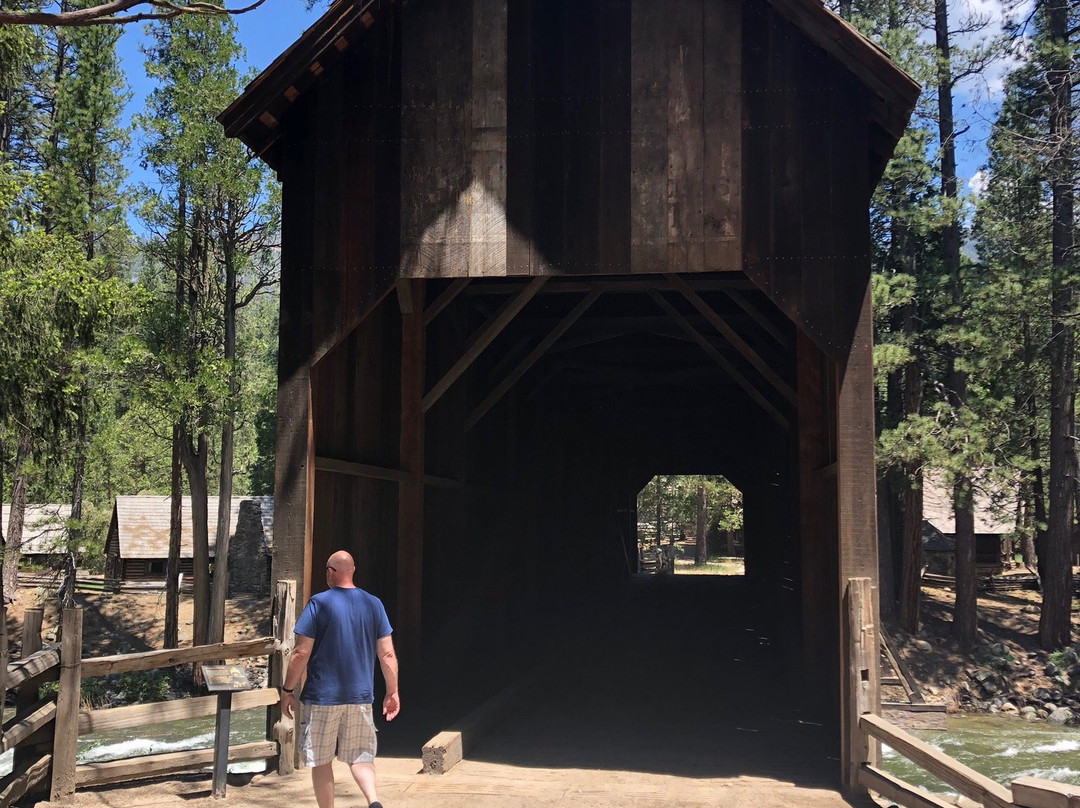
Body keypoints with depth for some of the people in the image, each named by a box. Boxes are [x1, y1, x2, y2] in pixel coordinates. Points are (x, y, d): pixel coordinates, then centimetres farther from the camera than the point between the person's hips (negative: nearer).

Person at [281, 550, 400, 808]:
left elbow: (301, 653, -10)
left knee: (321, 761, 9)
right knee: (360, 757, 10)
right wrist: (392, 692, 12)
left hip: (322, 697, -3)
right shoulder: (373, 604, 3)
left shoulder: (319, 603, -8)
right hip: (361, 696, 4)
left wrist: (288, 690, 1)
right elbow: (387, 654, 3)